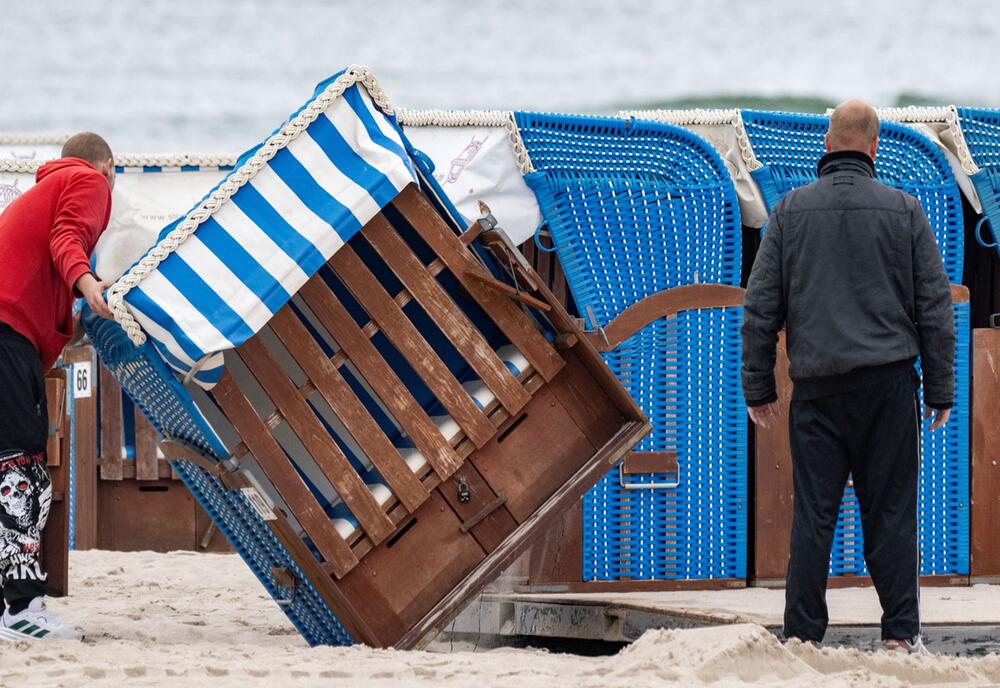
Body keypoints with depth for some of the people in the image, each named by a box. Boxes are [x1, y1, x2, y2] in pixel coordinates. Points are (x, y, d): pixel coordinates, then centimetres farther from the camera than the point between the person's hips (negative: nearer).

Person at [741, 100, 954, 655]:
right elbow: (936, 308, 4)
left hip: (817, 389, 0)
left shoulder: (791, 210, 3)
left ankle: (803, 635, 1)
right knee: (891, 514, 3)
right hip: (888, 381, 0)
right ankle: (901, 636, 3)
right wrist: (940, 391, 10)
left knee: (813, 515, 2)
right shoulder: (904, 211, 2)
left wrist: (758, 387, 10)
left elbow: (760, 308, 3)